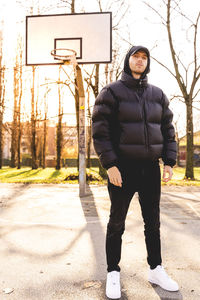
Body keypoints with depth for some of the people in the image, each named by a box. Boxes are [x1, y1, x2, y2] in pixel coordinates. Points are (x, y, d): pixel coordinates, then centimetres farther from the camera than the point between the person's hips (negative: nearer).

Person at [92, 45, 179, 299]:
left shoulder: (157, 95, 11)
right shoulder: (111, 92, -3)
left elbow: (167, 130, 11)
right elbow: (100, 131, -10)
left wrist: (169, 162, 2)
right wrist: (110, 165, -17)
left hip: (151, 168, 5)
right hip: (122, 168, -4)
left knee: (153, 222, 13)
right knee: (117, 223, 8)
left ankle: (156, 270, 31)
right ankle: (113, 273, 24)